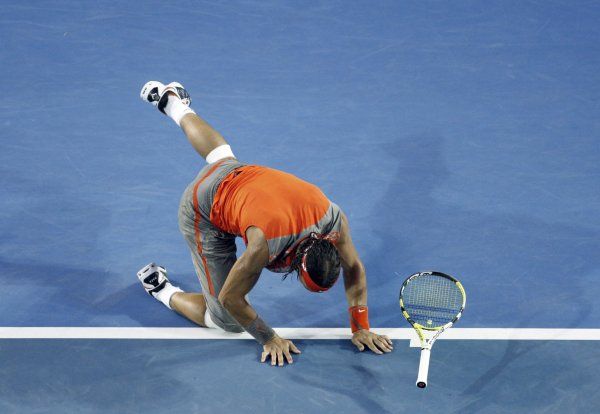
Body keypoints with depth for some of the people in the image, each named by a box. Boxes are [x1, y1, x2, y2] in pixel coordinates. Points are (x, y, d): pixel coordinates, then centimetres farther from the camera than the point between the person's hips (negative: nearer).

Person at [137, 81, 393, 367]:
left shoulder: (334, 218, -29)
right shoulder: (266, 242, -43)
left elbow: (355, 270, -10)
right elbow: (230, 299, -28)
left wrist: (361, 328, -10)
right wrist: (269, 339, -18)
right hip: (201, 213, -5)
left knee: (222, 155, 42)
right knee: (227, 321, -3)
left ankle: (173, 101, 62)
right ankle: (161, 289, 19)